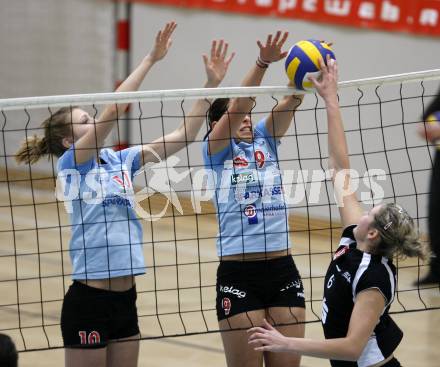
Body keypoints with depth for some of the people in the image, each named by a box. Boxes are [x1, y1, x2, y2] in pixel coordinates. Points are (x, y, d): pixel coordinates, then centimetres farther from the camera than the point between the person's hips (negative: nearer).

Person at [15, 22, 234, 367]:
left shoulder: (119, 160, 11)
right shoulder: (70, 164, -7)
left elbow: (181, 137, 9)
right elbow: (113, 110, -17)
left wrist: (212, 84, 1)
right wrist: (150, 59, -16)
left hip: (125, 299, 7)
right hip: (88, 301, -7)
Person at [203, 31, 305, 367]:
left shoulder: (265, 139, 12)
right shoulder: (217, 150, 1)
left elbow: (290, 103, -4)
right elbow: (236, 105, -15)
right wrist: (263, 63, -28)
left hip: (283, 271, 4)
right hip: (239, 275, -4)